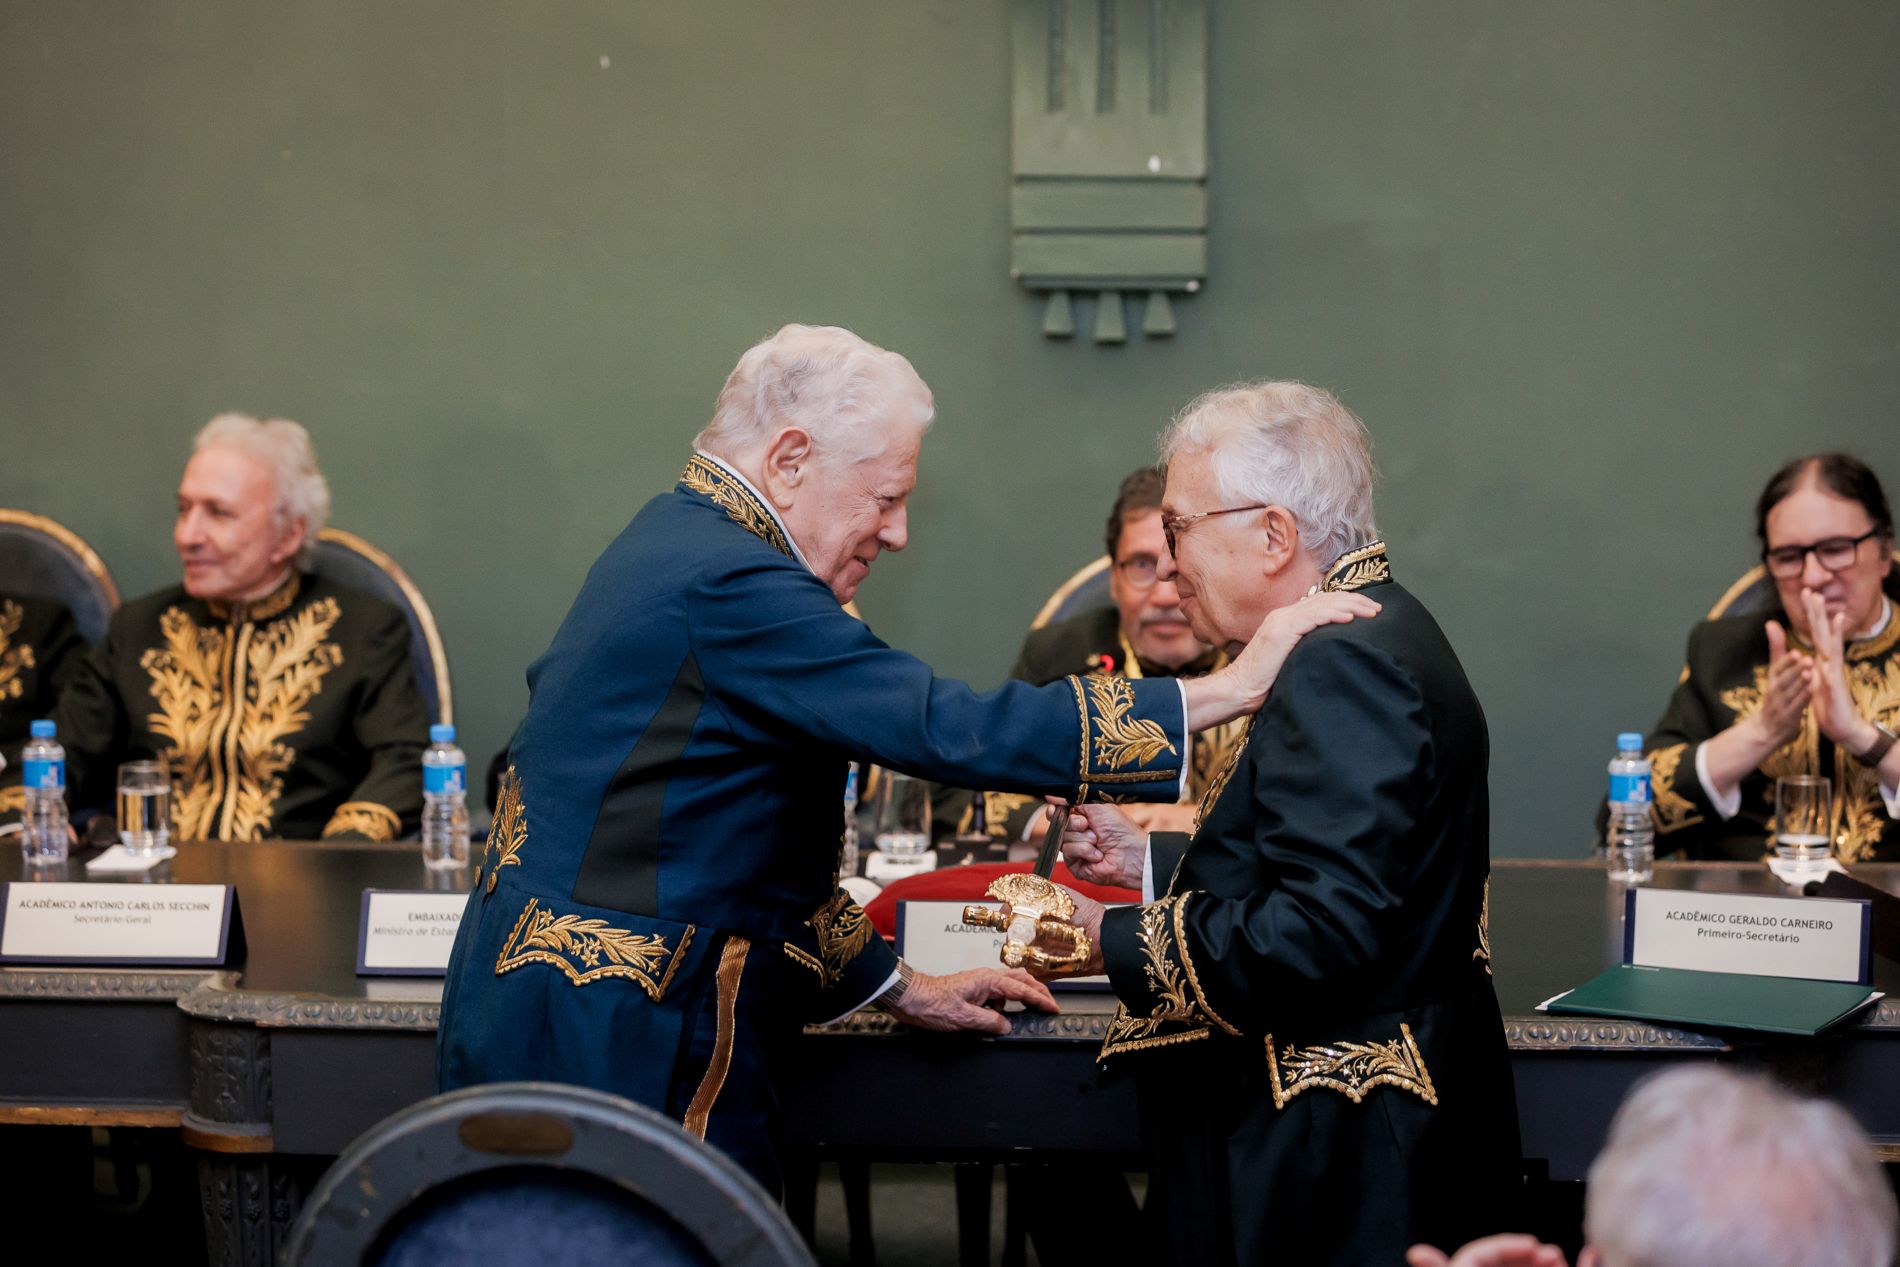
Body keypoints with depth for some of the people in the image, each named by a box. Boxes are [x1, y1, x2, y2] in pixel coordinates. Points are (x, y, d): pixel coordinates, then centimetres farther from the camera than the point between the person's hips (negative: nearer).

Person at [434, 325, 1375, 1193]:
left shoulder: (675, 544, 14)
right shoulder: (731, 585, -18)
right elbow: (951, 730, -24)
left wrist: (900, 989, 22)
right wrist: (1231, 690, -20)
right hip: (611, 1043, -11)